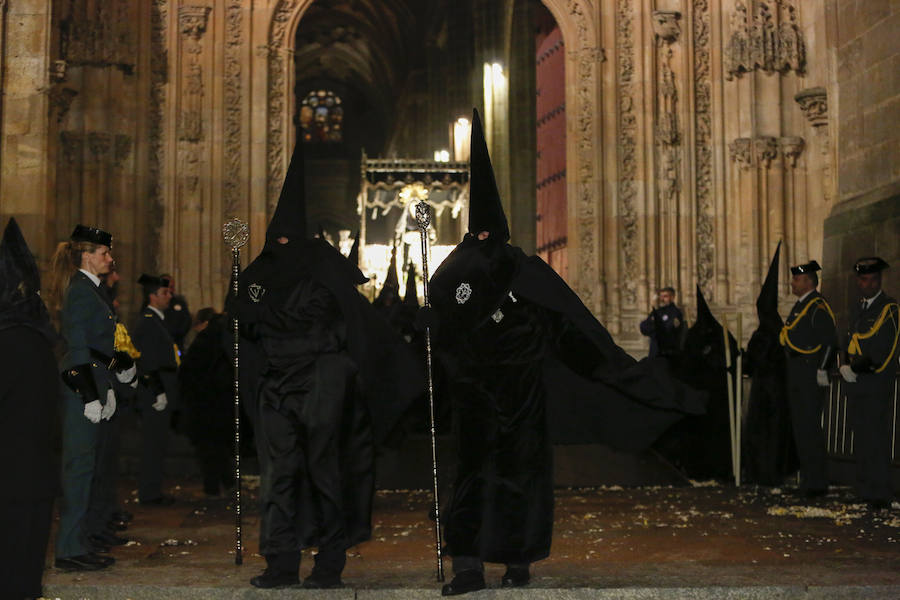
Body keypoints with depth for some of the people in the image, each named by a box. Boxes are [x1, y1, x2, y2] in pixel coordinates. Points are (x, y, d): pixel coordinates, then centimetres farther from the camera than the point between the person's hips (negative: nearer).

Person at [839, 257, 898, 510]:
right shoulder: (860, 308, 18)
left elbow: (879, 352, -16)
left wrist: (854, 369, -11)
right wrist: (846, 367, 1)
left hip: (876, 386, -8)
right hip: (856, 385, 8)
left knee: (876, 439, -6)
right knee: (861, 438, 11)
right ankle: (864, 491, 18)